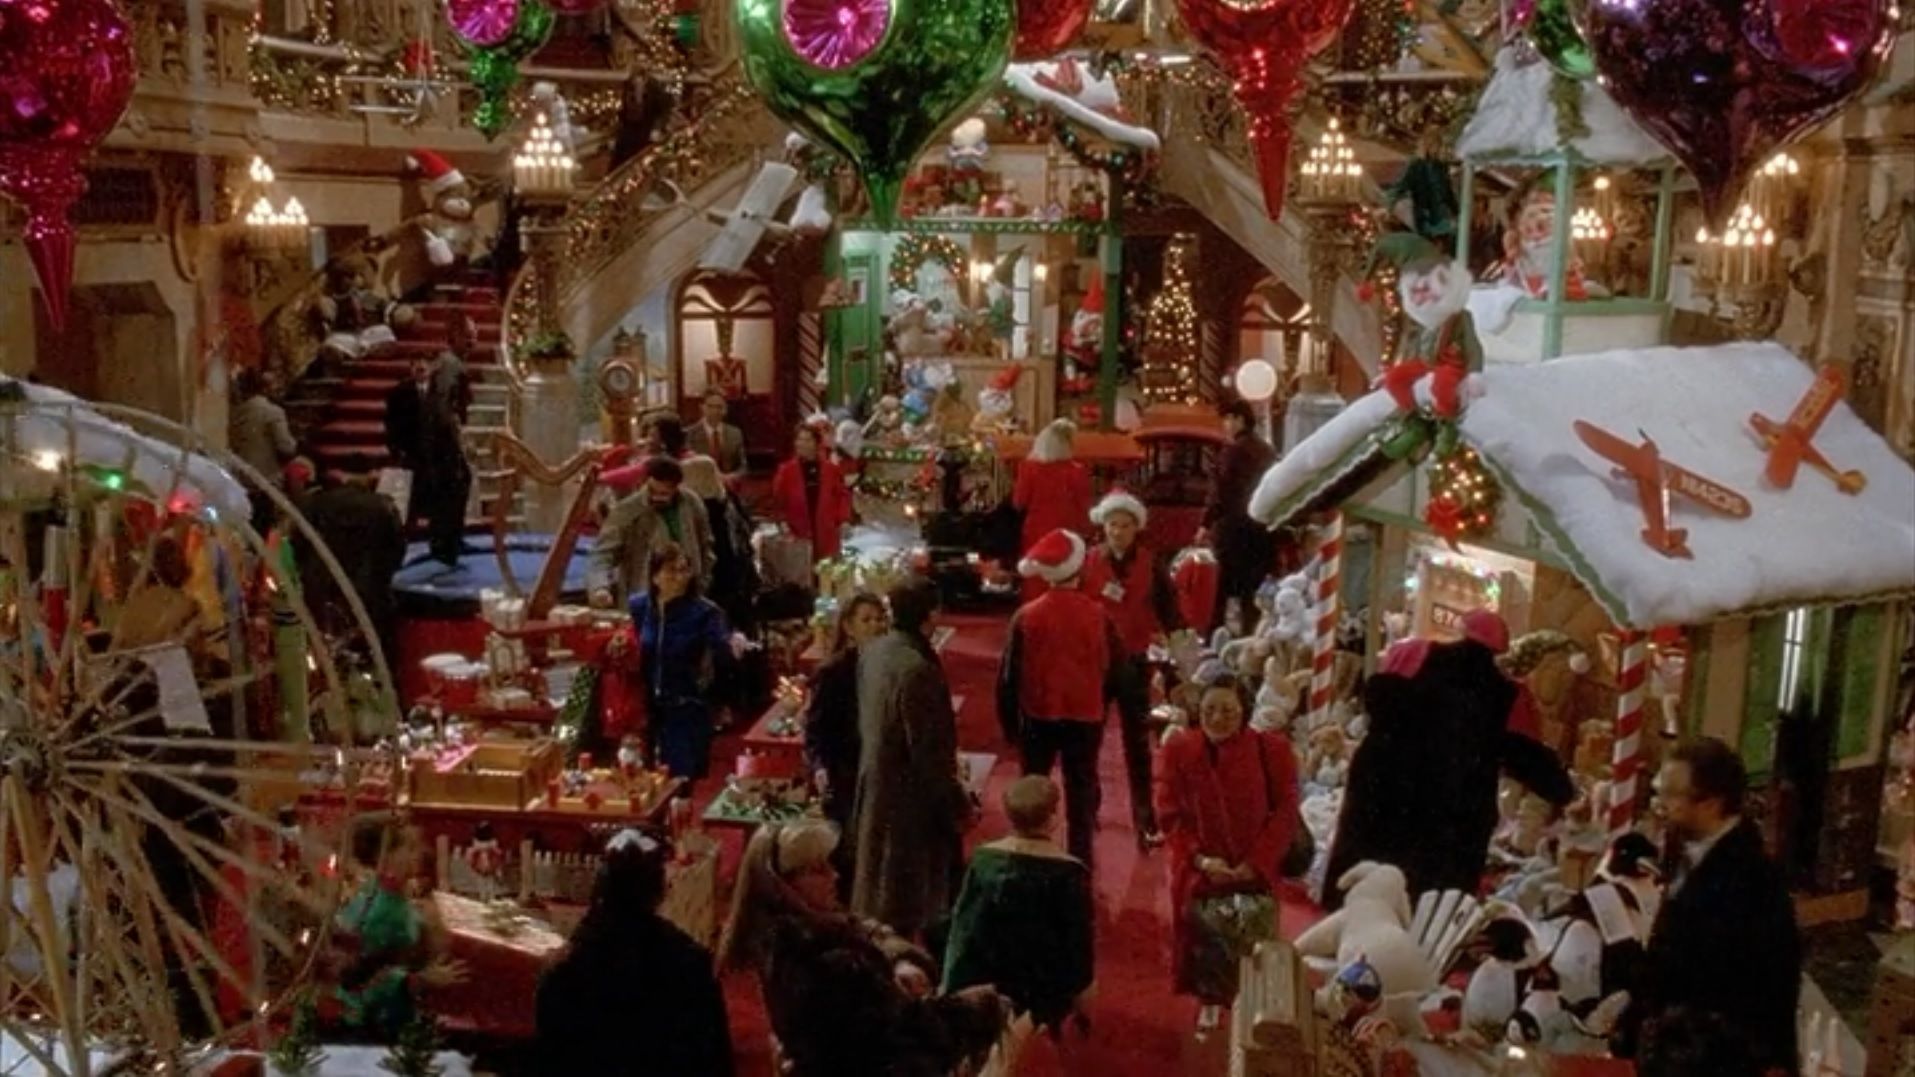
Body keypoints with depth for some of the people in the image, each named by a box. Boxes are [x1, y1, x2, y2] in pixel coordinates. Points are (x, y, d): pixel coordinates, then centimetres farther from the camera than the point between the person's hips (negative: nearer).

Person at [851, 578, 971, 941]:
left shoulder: (872, 651, -2)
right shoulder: (917, 669, -29)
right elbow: (928, 749, -25)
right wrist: (955, 801, -14)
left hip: (876, 778, 9)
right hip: (909, 792, -9)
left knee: (880, 878, 24)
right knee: (904, 891, 7)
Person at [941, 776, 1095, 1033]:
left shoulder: (983, 859, -9)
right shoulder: (1069, 872, -19)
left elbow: (962, 924, -2)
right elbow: (1079, 936, -11)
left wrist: (953, 985, 8)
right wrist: (1081, 988, 3)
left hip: (983, 984, 3)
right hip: (1044, 988, -3)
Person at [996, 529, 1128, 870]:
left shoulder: (1026, 616, -11)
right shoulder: (1098, 615, -11)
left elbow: (1009, 675, -6)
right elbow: (1115, 669, -3)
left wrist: (1009, 722, 5)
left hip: (1038, 717, 1)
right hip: (1085, 718, 0)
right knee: (1081, 795, 11)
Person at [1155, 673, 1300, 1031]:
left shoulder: (1271, 749, -10)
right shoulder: (1179, 748, -8)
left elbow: (1286, 813, -7)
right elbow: (1170, 814, -5)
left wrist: (1257, 862, -15)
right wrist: (1200, 858, -16)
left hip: (1254, 871, -1)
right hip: (1198, 871, 1)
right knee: (1204, 941, 11)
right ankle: (1210, 1002, 35)